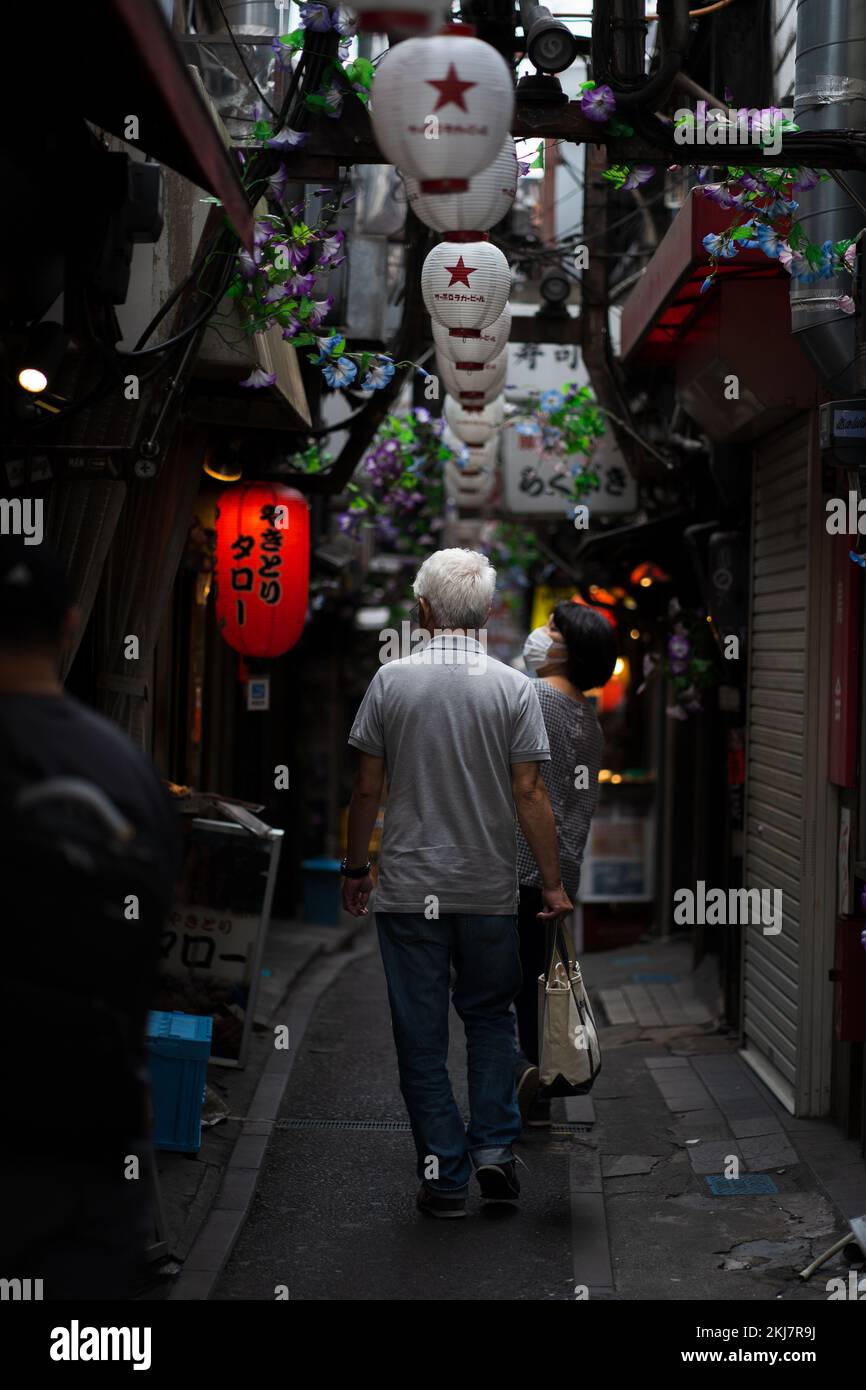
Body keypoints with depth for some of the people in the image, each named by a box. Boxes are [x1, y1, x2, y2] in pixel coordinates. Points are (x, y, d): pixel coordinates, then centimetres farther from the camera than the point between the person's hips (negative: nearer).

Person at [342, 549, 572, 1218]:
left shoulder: (391, 680, -4)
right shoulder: (514, 687, -5)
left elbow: (368, 788, -1)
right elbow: (530, 795, -7)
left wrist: (356, 868, 11)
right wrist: (553, 884, 0)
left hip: (409, 887, 0)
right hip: (490, 889, 1)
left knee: (422, 1034, 6)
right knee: (491, 1018, 18)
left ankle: (445, 1174, 8)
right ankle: (494, 1146, 6)